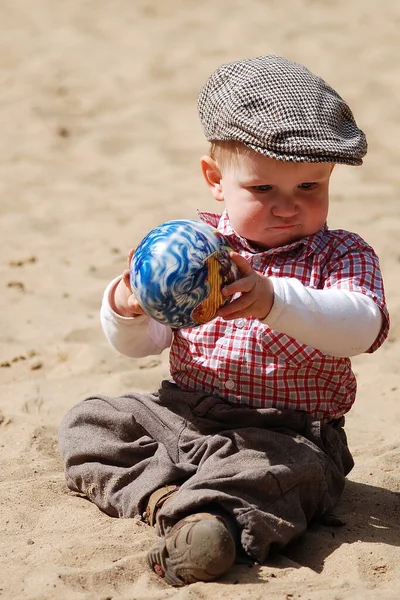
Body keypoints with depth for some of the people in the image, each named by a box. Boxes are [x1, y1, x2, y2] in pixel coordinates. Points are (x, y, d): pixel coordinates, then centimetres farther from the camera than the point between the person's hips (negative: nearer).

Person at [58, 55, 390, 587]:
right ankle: (160, 493, -25)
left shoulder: (341, 257, -4)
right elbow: (139, 343, 6)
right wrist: (127, 308, -20)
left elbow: (360, 327, -26)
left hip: (284, 432, -5)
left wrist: (274, 300, -43)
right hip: (180, 413, 5)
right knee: (87, 421, -6)